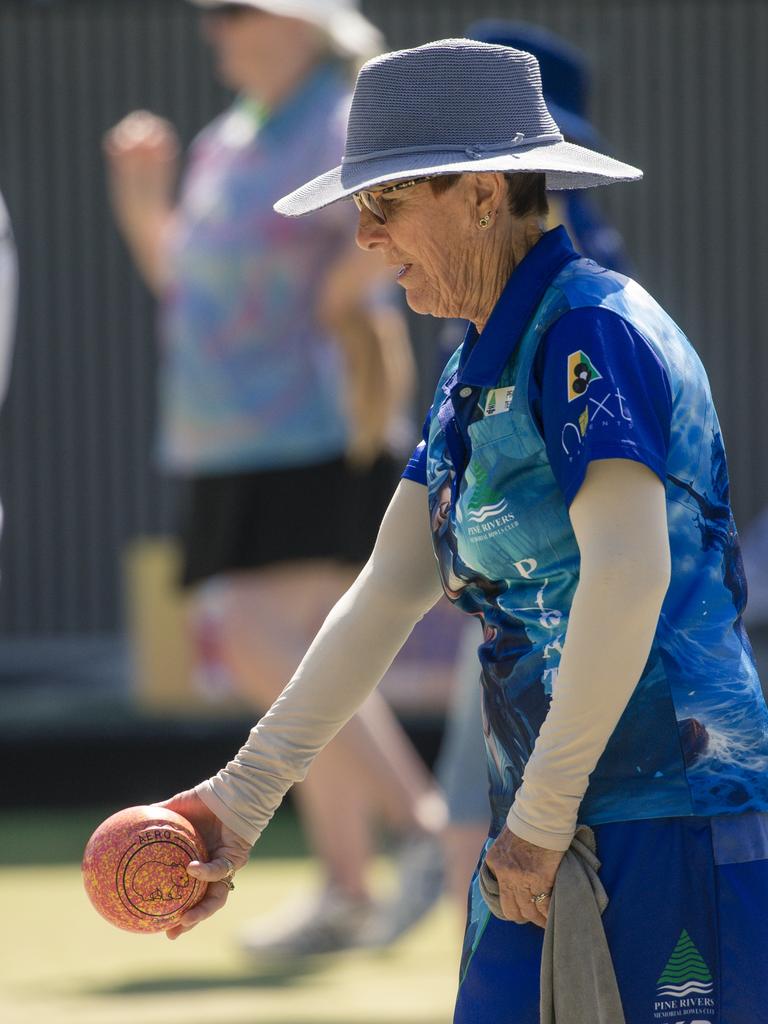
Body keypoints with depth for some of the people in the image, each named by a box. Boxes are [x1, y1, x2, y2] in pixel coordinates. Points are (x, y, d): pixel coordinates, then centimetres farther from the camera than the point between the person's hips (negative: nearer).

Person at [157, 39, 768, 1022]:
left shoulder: (592, 330, -13)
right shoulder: (478, 368, 17)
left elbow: (628, 572, -24)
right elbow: (391, 590, 17)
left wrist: (540, 818, -21)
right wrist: (244, 792, 10)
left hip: (668, 817, -10)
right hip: (547, 826, 10)